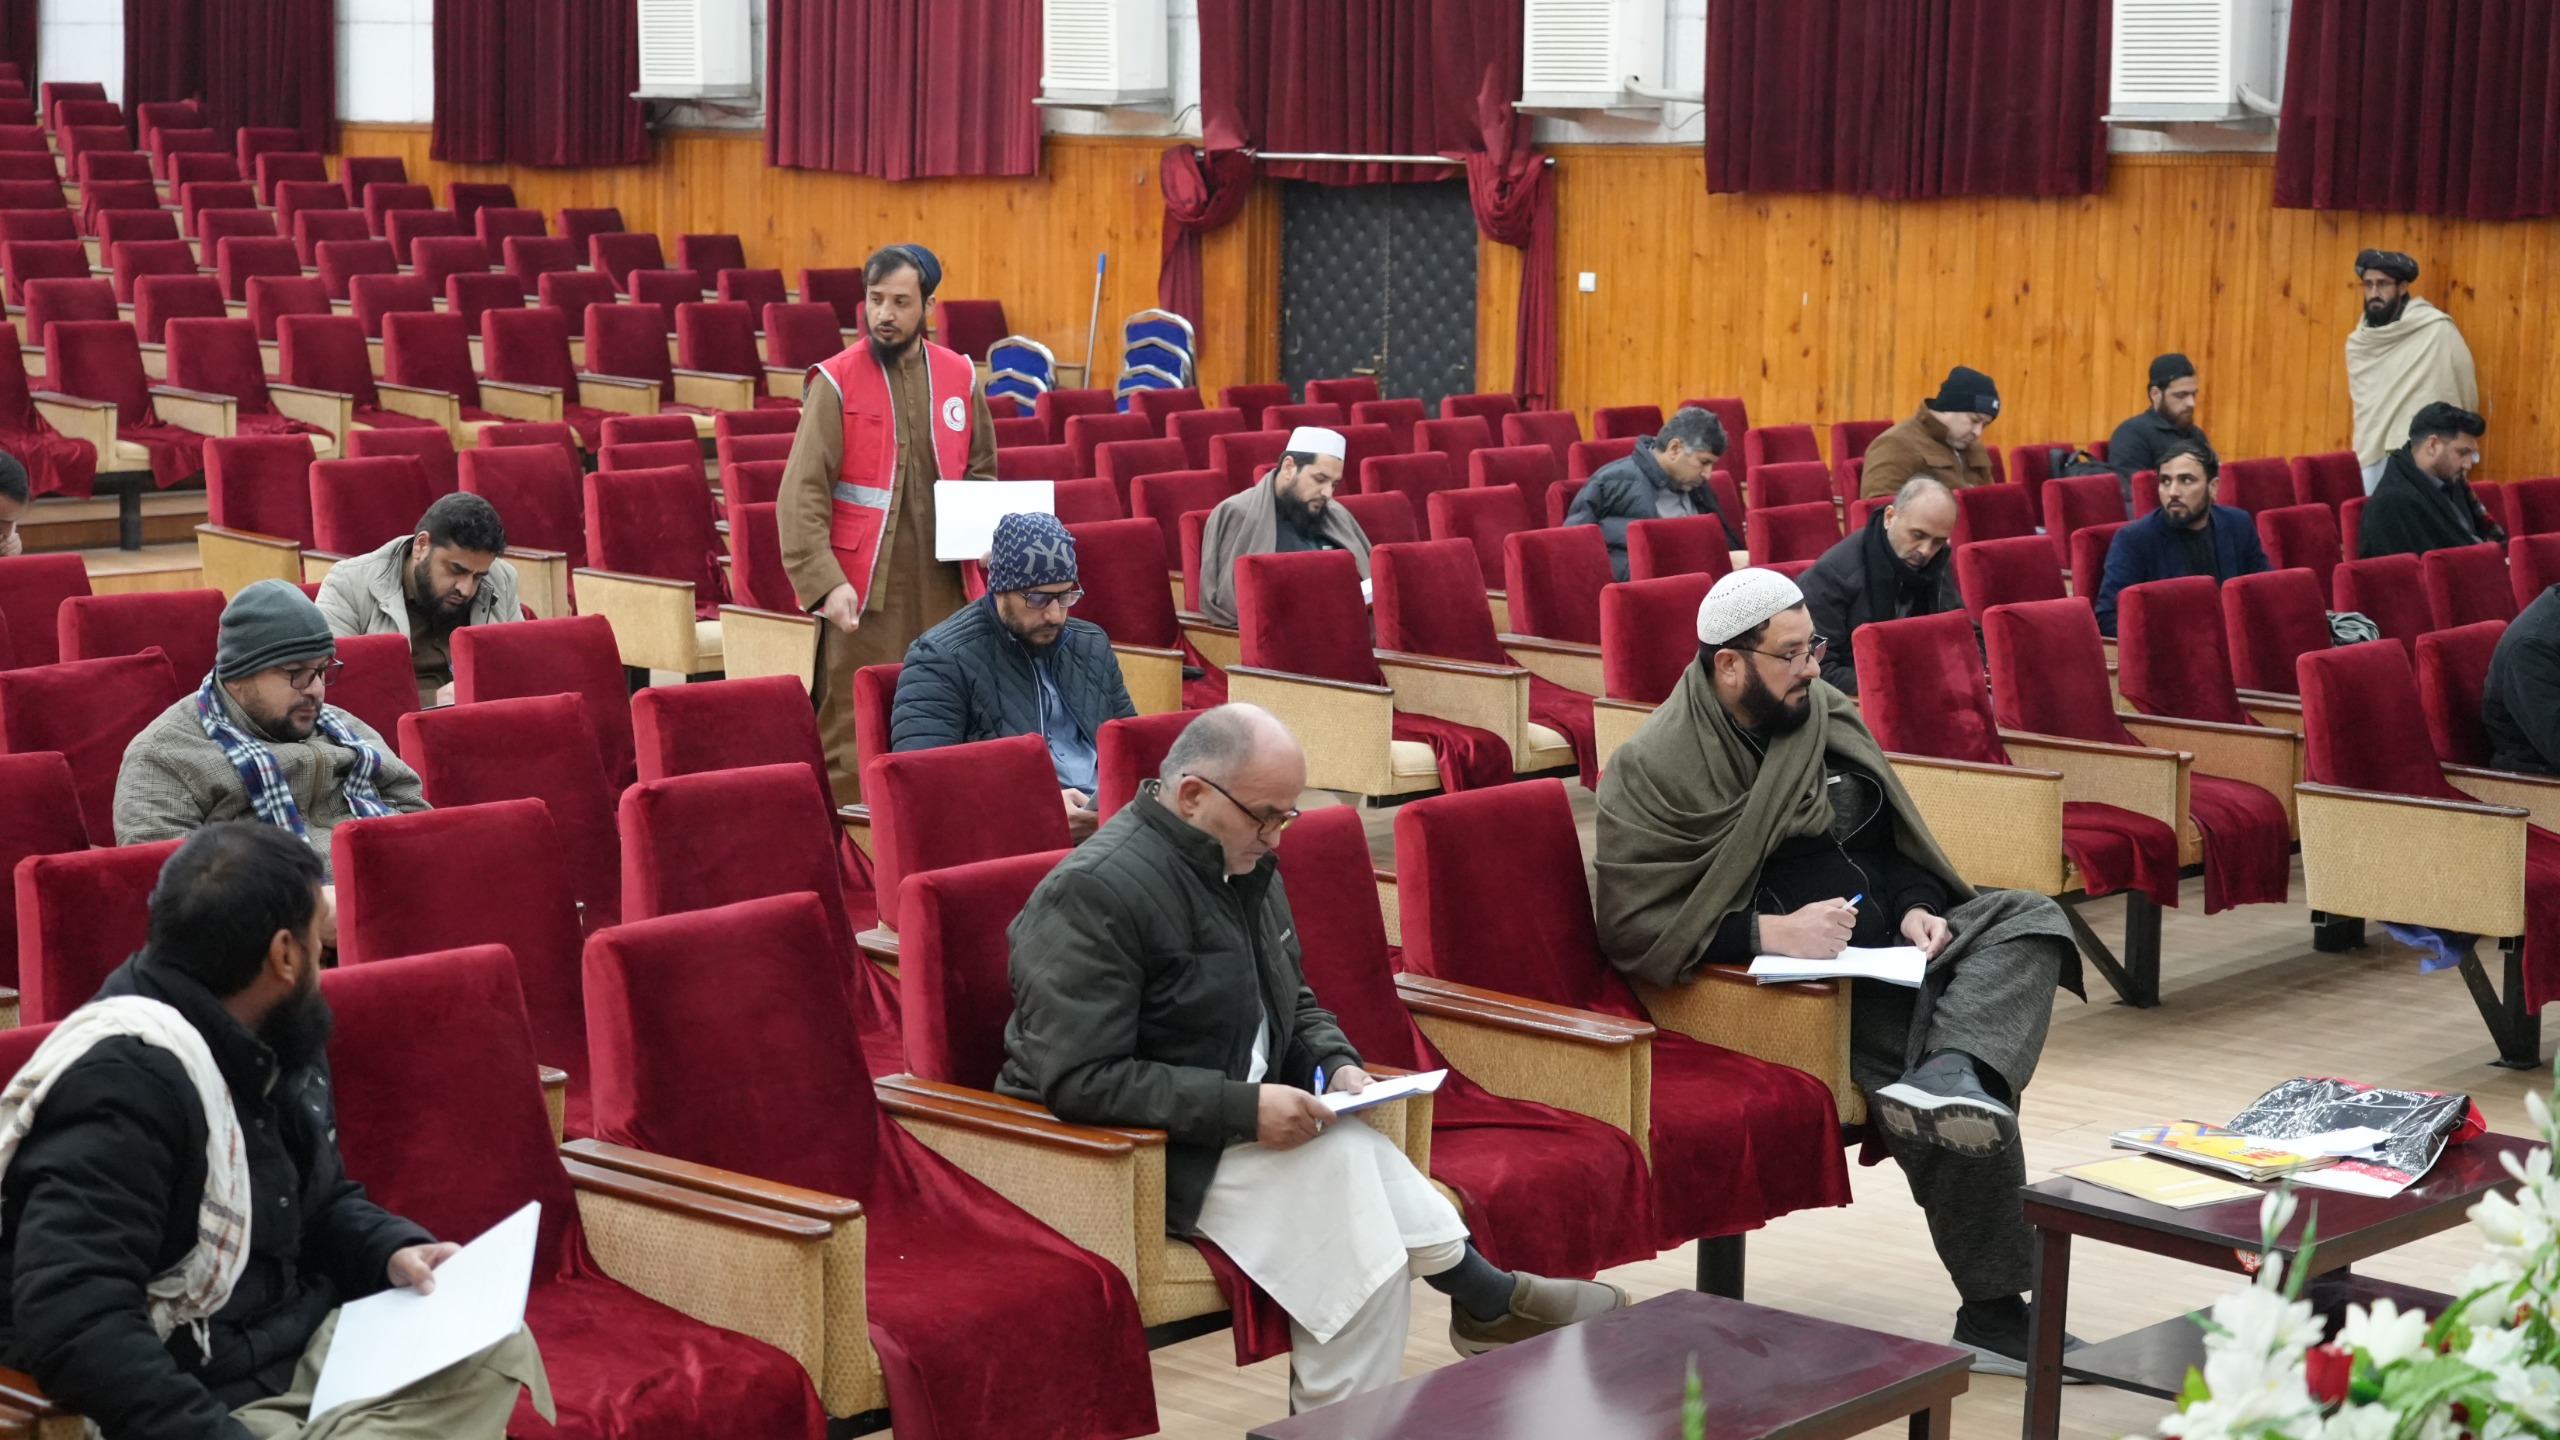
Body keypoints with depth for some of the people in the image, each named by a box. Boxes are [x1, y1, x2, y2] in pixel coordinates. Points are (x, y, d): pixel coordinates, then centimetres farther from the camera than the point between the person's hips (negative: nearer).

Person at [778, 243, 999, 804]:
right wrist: (825, 582, -21)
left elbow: (980, 471, 23)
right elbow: (802, 495, -10)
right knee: (854, 739, -5)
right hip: (863, 589, -4)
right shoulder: (836, 382, -4)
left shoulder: (959, 377, 9)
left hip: (940, 589, 4)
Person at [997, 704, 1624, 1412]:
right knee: (1338, 1164, -27)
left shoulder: (1246, 865, 9)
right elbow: (1078, 1082, -26)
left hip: (1237, 1124, 8)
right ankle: (1487, 1298, -14)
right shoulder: (1094, 894, -20)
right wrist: (1242, 1109, -29)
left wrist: (1337, 1064, 1)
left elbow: (1293, 1001, 24)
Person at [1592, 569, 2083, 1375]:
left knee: (2029, 920, -20)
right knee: (1965, 1119, -26)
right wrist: (1772, 933, -22)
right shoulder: (1655, 770, -10)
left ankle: (1950, 1075, -42)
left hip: (1885, 948, 7)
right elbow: (1632, 927, -14)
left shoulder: (1825, 712, 11)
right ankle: (1996, 1315, -17)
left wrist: (1916, 910, -1)